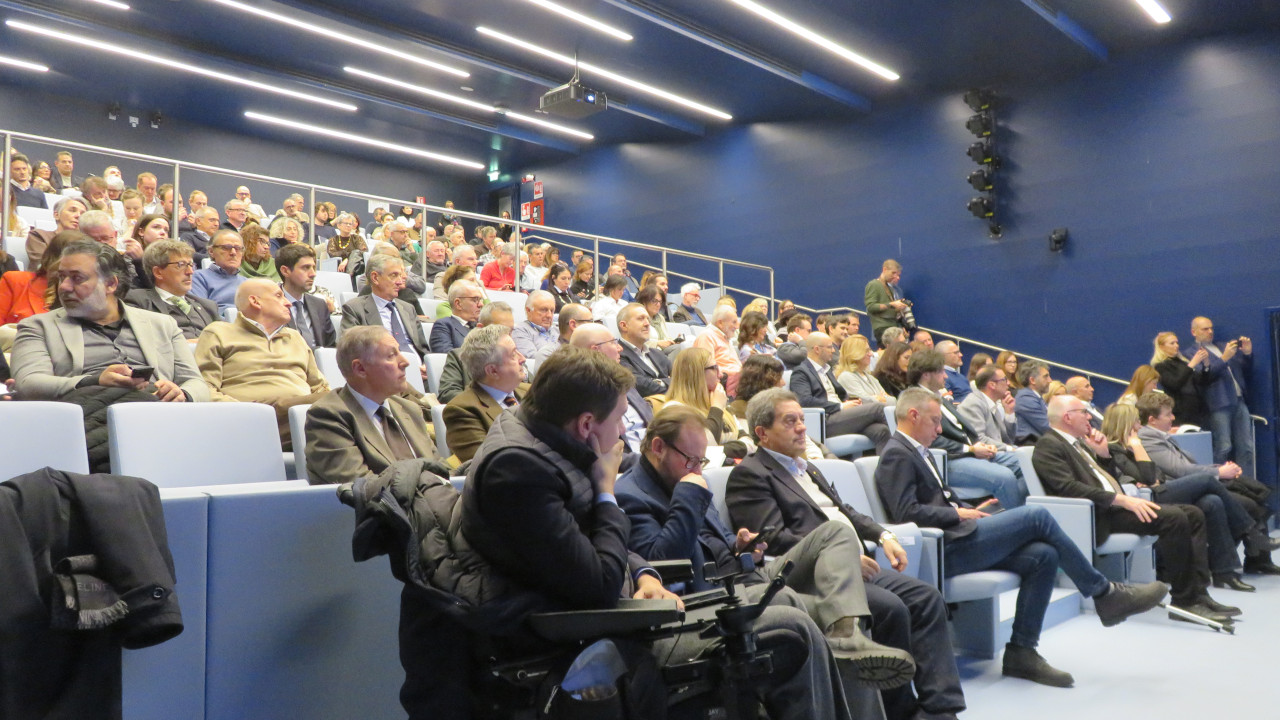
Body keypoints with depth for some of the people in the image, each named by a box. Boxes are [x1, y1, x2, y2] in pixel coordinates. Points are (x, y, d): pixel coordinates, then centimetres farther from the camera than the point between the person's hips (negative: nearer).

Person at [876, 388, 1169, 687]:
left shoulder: (918, 452, 24)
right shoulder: (896, 455, -8)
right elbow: (906, 512, -19)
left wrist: (970, 509, 6)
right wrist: (958, 513, -10)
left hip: (956, 541, 10)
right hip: (944, 551, -10)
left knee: (1044, 555, -6)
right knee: (1036, 515, -14)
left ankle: (1021, 652, -3)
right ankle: (1104, 593, 1)